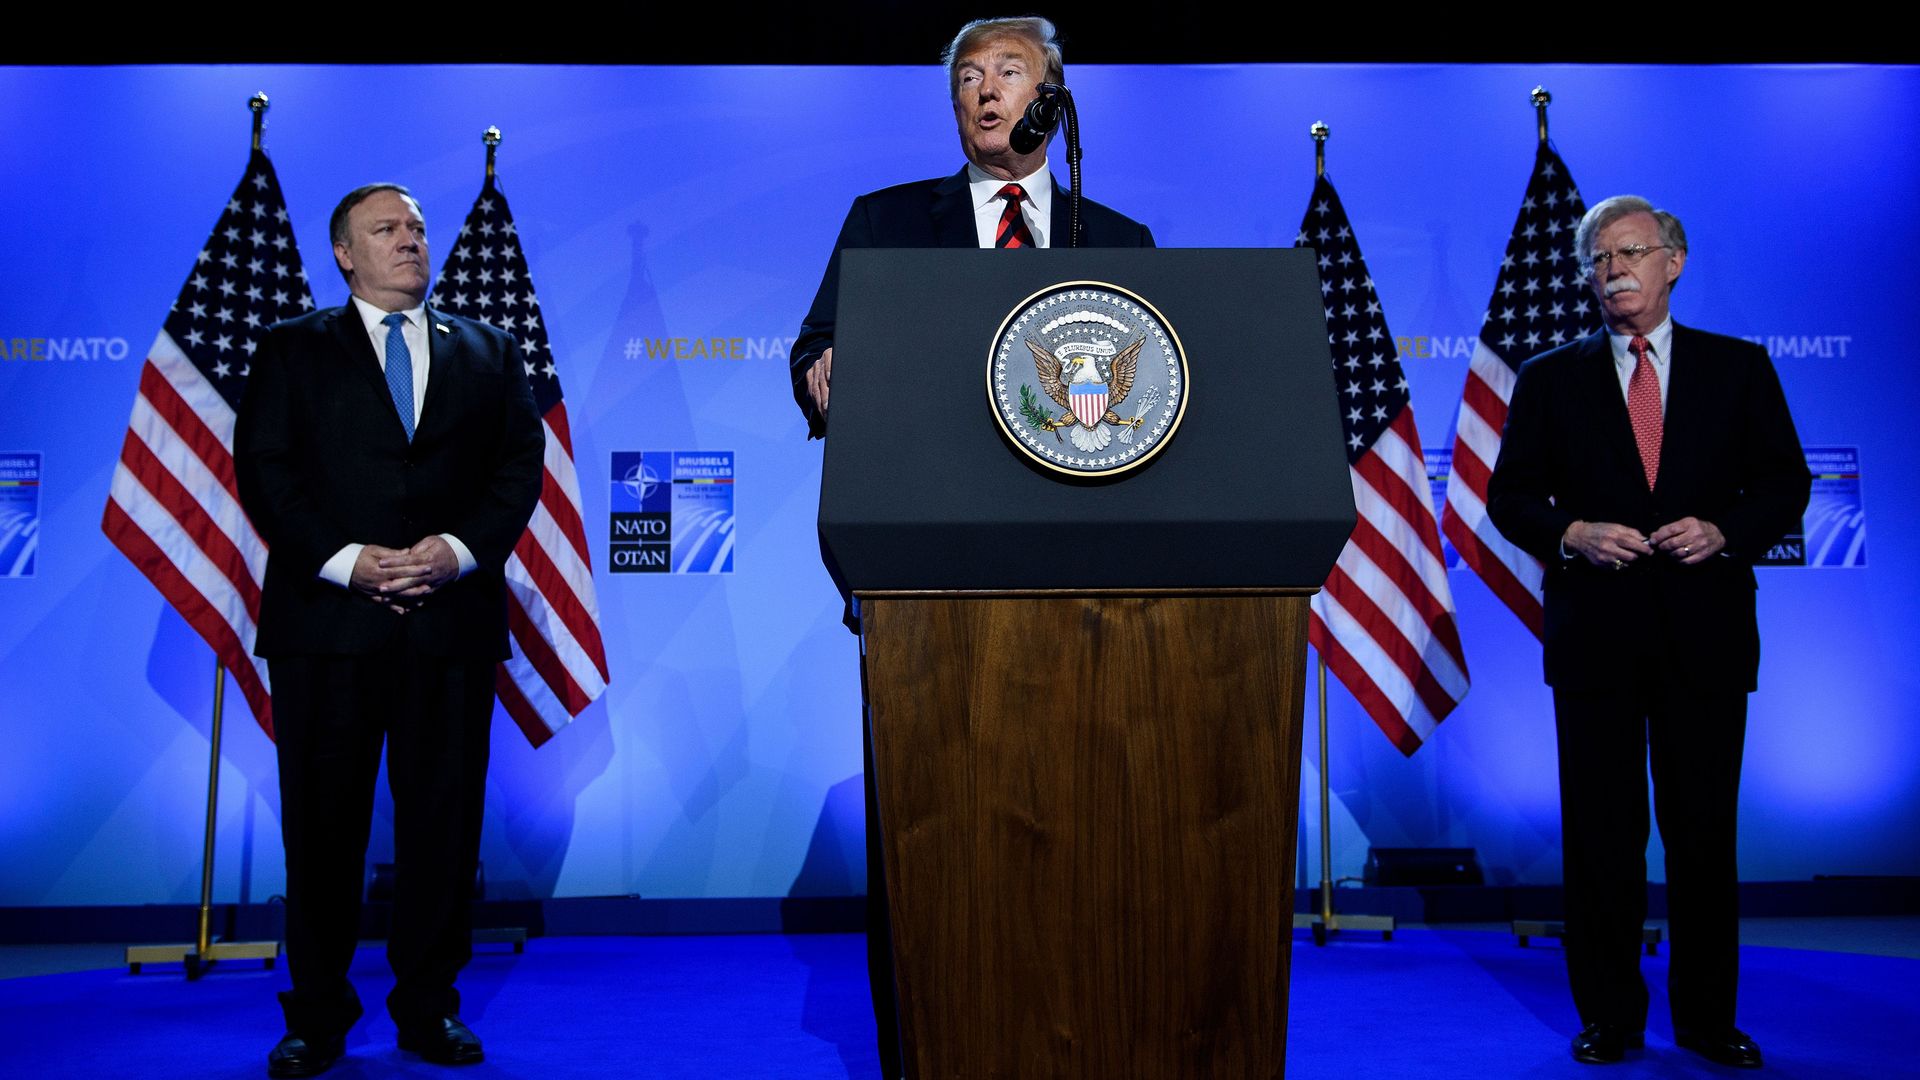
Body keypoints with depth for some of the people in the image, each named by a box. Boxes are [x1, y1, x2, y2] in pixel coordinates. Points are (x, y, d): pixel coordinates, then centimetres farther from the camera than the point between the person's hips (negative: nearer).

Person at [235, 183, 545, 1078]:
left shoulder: (487, 352, 17)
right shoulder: (294, 349, 12)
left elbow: (520, 465, 7)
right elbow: (264, 468, 1)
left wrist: (462, 550, -10)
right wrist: (343, 561, -12)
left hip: (452, 616, 1)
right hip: (326, 616, -1)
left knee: (444, 817, 4)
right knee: (323, 819, 4)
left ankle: (428, 1006, 17)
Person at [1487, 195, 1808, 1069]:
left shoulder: (1740, 368, 9)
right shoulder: (1551, 378, 8)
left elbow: (1785, 483, 7)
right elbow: (1509, 494, 5)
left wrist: (1723, 531, -12)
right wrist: (1572, 535, -13)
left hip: (1707, 634, 0)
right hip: (1595, 635, 0)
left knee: (1705, 829, 6)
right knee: (1601, 831, 5)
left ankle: (1708, 1017, 21)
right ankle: (1608, 1017, 17)